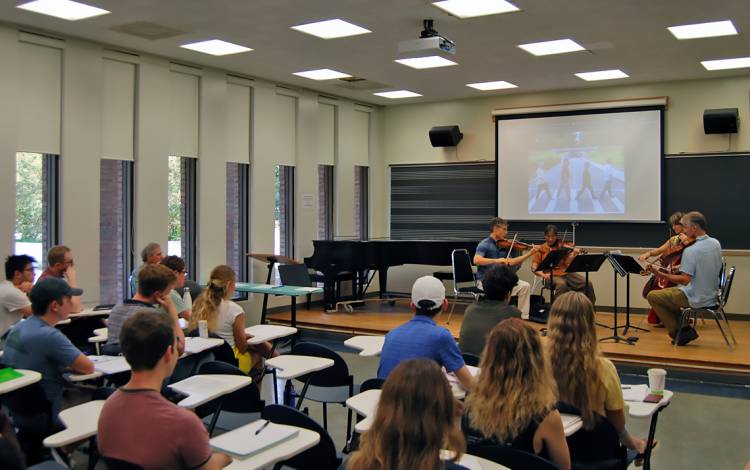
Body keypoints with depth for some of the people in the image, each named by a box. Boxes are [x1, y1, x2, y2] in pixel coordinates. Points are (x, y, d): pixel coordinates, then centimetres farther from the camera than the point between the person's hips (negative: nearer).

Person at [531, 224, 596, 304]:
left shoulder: (562, 246, 10)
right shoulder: (541, 249, 6)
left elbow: (567, 263, -3)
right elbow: (534, 267, -3)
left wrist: (574, 254, -22)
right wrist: (543, 274, -21)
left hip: (566, 273, 3)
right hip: (551, 275, -3)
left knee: (587, 284, -19)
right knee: (562, 284, -37)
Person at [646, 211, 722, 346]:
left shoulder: (690, 251, -25)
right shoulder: (716, 243, 0)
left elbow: (685, 280, -28)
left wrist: (659, 274, -25)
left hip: (696, 299, -8)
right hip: (712, 296, 8)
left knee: (652, 296, 5)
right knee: (671, 291, 28)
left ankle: (677, 331, 7)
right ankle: (685, 329, 22)